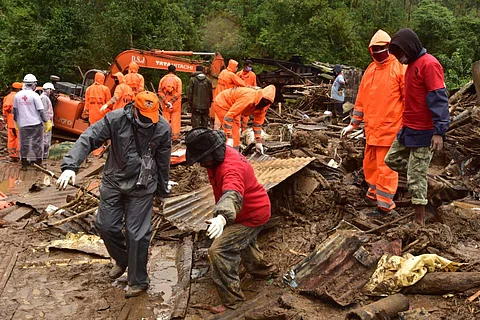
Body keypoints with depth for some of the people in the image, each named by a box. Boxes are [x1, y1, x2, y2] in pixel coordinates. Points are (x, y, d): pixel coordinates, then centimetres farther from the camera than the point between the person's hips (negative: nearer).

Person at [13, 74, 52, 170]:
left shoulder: (17, 95, 3)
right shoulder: (34, 95, -11)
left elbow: (15, 110, 12)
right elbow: (41, 110, -12)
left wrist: (16, 122, 24)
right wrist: (47, 122, -7)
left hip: (23, 124, 4)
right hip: (36, 123, -4)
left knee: (24, 144, 10)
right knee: (37, 144, 4)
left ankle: (24, 165, 13)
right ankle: (38, 164, 7)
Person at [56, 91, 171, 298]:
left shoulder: (163, 128, -11)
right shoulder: (115, 119, -14)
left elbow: (163, 163, 0)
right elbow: (88, 139, -18)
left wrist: (161, 192, 10)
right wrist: (70, 166, -33)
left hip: (142, 187, -2)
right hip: (113, 182, 2)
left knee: (136, 234, 0)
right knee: (105, 226, 9)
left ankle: (138, 281, 18)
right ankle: (122, 260, 39)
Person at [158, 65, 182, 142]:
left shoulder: (162, 79, 3)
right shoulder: (178, 79, -3)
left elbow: (160, 92, -4)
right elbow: (179, 92, -12)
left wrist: (166, 101, -9)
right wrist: (172, 101, -13)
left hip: (165, 104, 2)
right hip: (176, 104, -2)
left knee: (166, 120, 8)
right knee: (176, 120, 3)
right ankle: (175, 137, 1)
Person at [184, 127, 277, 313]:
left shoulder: (231, 168, -39)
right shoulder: (217, 157, -8)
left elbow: (233, 196, -60)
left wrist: (222, 217, -79)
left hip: (252, 216, -10)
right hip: (253, 209, 10)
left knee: (219, 251, -18)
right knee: (242, 242, 34)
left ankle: (231, 301, -6)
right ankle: (263, 270, 59)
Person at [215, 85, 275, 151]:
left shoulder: (263, 106, -14)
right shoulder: (248, 98, -38)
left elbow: (258, 123, -2)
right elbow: (229, 115, -38)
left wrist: (258, 142, -4)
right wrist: (229, 138, -39)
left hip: (231, 105, 9)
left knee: (236, 131, 13)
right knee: (233, 133, -14)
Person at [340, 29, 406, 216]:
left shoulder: (399, 68, -6)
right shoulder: (370, 70, 13)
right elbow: (361, 99, 16)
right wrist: (353, 124, 16)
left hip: (390, 129, -6)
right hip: (371, 129, 6)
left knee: (386, 168, -1)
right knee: (370, 165, 16)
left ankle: (385, 205, 10)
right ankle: (374, 194, 35)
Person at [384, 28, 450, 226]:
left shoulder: (429, 64, -15)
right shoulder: (412, 65, 14)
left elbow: (439, 100, -21)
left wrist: (439, 131, -25)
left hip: (423, 133, -9)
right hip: (407, 129, 9)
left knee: (416, 177, -3)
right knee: (391, 159, 18)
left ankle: (419, 221, 8)